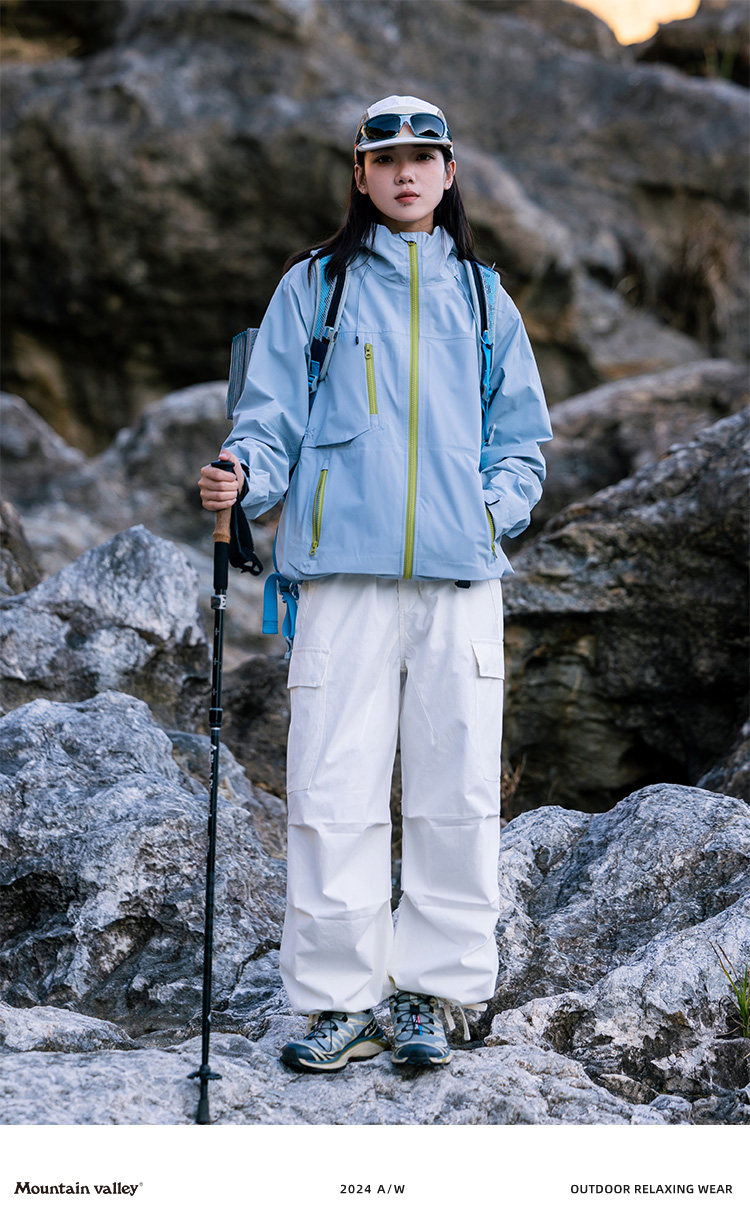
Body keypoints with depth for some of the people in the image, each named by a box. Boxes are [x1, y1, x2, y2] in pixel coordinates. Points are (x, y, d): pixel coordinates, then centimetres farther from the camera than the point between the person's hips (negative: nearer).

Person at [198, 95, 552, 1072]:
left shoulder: (482, 298, 18)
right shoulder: (313, 286, 12)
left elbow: (522, 440, 20)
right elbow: (271, 421, 7)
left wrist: (498, 505, 2)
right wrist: (243, 477, -13)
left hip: (461, 575, 2)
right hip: (345, 569, -2)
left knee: (456, 790, 1)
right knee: (334, 790, -6)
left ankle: (432, 992, 11)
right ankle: (340, 1000, 4)